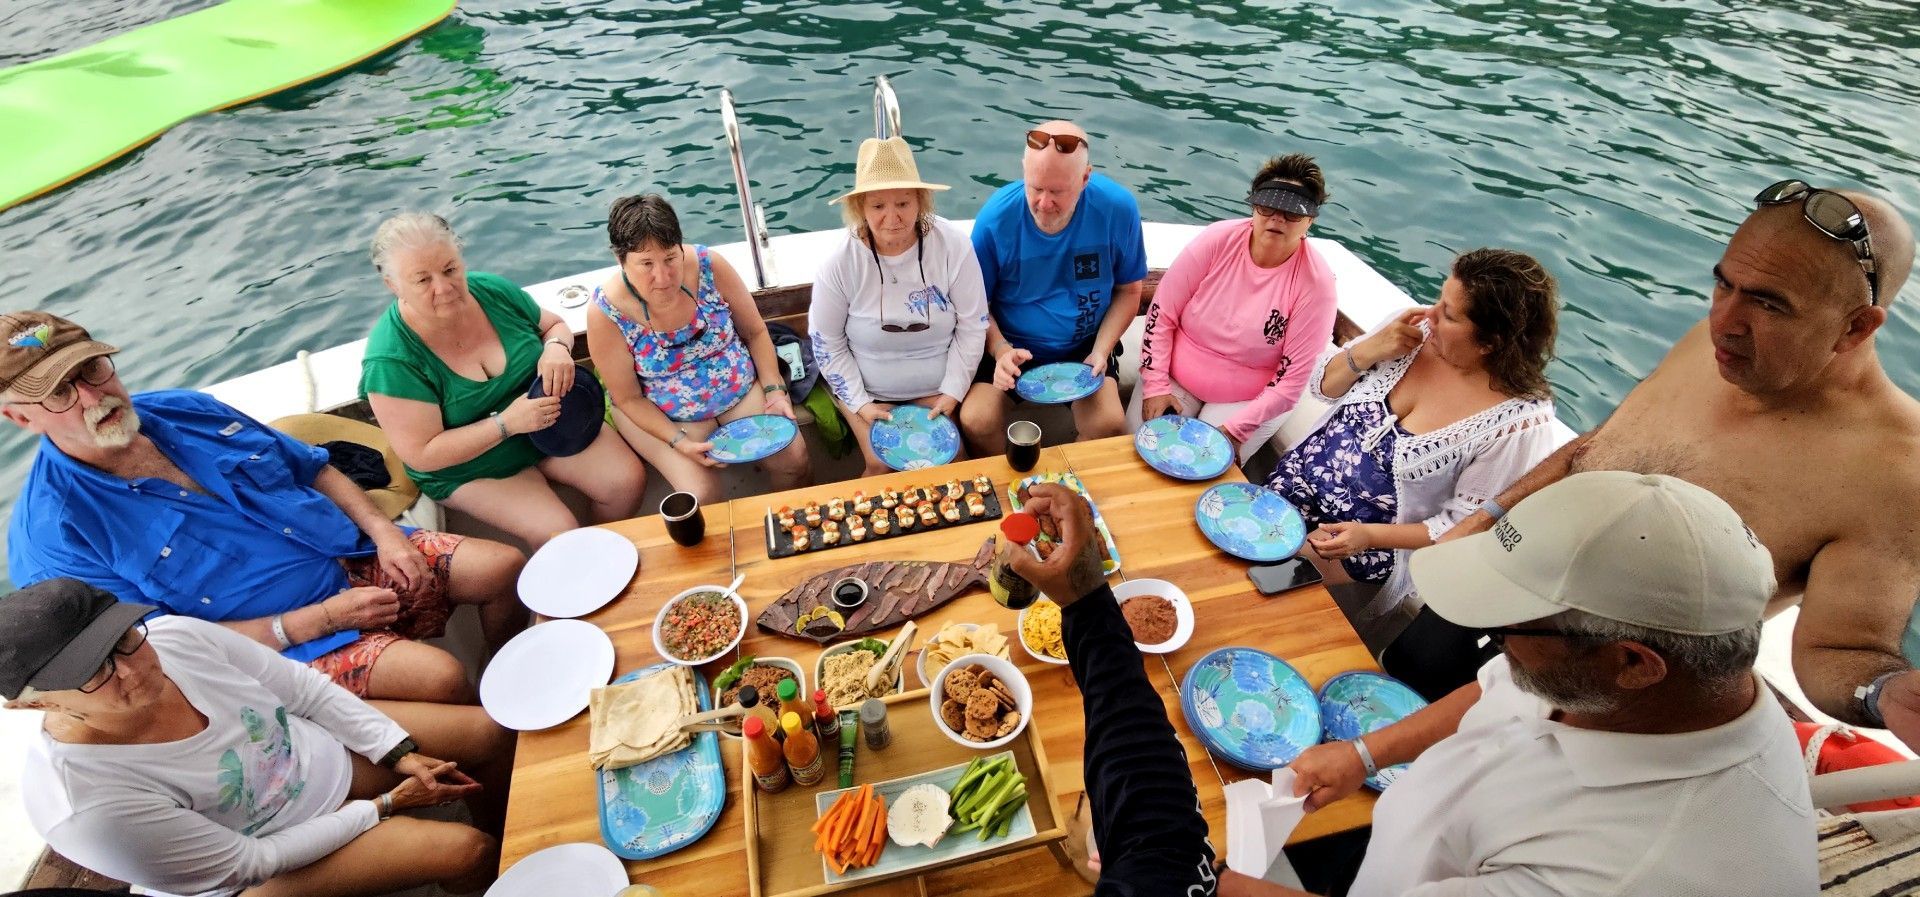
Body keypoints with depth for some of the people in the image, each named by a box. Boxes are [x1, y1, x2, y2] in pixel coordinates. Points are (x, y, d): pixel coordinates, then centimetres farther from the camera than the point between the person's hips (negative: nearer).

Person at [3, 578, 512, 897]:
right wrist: (385, 805, -16)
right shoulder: (85, 805, -33)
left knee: (493, 732, 1)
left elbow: (309, 690, -8)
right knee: (466, 852, -14)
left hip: (331, 741, 5)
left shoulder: (178, 635, -24)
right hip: (279, 848, -4)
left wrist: (402, 755, -10)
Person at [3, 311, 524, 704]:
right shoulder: (51, 535, -13)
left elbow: (314, 469, 12)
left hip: (355, 557, 6)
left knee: (504, 567, -6)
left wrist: (383, 533, -4)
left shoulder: (186, 409, 4)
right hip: (280, 641, -6)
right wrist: (322, 619, -21)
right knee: (441, 676, -28)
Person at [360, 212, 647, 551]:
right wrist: (506, 423, -29)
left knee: (628, 479, -13)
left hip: (552, 421, 4)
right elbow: (422, 455, -19)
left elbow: (555, 325, 8)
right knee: (560, 535, -23)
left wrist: (557, 348, -17)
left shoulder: (493, 291, -11)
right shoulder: (390, 359, -22)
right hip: (471, 467, -4)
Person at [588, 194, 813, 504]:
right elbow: (629, 398, -11)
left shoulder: (709, 266, -17)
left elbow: (755, 332, -3)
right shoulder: (607, 313, -21)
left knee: (792, 458, -12)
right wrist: (679, 441, -23)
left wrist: (774, 390, -13)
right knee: (701, 496, -21)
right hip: (661, 413, -2)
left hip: (741, 387, 2)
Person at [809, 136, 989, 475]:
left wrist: (952, 392, -13)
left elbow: (972, 326, -10)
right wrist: (860, 403, -11)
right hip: (868, 391, 0)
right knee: (882, 466, -12)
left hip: (936, 387, 1)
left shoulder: (953, 246, -17)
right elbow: (826, 342, -7)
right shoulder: (840, 262, -17)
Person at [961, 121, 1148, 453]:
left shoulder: (1118, 209, -15)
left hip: (1083, 346, 1)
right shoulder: (995, 218, -18)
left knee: (1109, 424, -22)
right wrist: (1000, 350, -22)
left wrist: (1101, 350, -12)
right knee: (976, 421, -23)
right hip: (1010, 346, 0)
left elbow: (1128, 290, 0)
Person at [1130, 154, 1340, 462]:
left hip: (1252, 401, -1)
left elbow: (1292, 381, -15)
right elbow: (1161, 315, -8)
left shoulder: (1316, 283, -17)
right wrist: (1155, 385, -13)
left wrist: (1234, 429, -22)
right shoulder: (1217, 240, -14)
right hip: (1176, 379, 2)